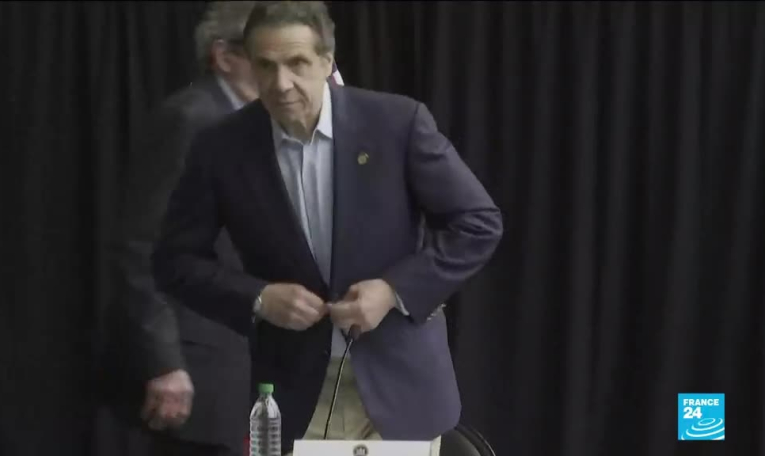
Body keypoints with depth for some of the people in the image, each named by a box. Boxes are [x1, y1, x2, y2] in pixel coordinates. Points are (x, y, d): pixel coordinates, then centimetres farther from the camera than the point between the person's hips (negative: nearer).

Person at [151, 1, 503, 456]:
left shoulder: (397, 122, -10)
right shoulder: (223, 149, -6)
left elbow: (479, 223, -4)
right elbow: (176, 259, 2)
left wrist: (395, 291, -15)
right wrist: (258, 299, -13)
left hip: (398, 384, -1)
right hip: (295, 393, 1)